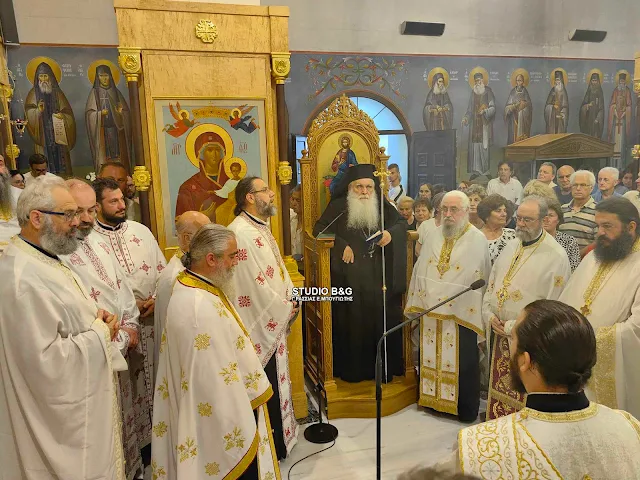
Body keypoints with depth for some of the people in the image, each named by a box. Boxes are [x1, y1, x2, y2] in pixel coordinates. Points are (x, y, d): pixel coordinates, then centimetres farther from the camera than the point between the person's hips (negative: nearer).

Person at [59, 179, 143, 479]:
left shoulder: (97, 242, 5)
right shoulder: (58, 252, -22)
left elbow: (121, 285, 12)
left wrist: (131, 324, 3)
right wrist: (121, 337, -15)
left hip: (118, 348, 8)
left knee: (122, 410, 22)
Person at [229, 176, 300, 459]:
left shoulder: (261, 228, 10)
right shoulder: (240, 232, -22)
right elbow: (254, 284, -24)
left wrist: (291, 300, 1)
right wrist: (285, 309, -13)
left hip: (274, 319, 10)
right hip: (262, 323, -10)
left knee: (276, 381, 22)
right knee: (267, 386, 6)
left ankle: (279, 433, 39)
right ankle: (272, 445, 24)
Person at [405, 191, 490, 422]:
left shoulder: (478, 240, -8)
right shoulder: (435, 236, 6)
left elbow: (483, 279, -6)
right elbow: (420, 270, 9)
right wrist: (417, 303, 7)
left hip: (461, 313, -4)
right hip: (431, 311, 4)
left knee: (463, 363, 8)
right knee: (431, 357, 15)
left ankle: (467, 409, 26)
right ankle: (433, 399, 34)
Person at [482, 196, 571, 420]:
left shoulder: (556, 256, -12)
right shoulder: (511, 246, 9)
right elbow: (491, 284, 13)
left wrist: (514, 326, -14)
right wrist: (490, 316, -2)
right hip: (499, 335, 6)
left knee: (523, 399, 6)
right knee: (498, 391, 17)